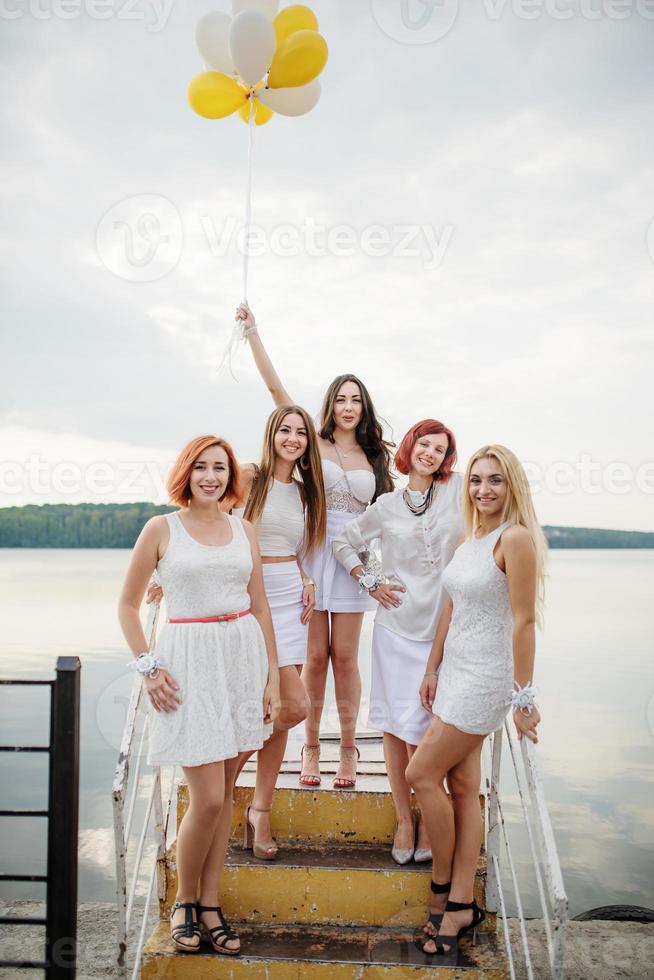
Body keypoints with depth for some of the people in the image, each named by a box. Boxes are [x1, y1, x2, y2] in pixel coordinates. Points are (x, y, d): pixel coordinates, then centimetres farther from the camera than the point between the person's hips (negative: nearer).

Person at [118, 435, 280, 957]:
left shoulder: (244, 531, 9)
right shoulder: (161, 529, -1)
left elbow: (260, 607, 12)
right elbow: (128, 604, 4)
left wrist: (273, 676, 8)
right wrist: (148, 667, -5)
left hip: (244, 658, 4)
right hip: (190, 661, -4)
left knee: (224, 794, 10)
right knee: (208, 799, -5)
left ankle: (210, 903, 25)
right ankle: (184, 901, 20)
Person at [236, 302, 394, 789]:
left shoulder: (373, 455, 12)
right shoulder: (314, 443, 4)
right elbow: (276, 387, -2)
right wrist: (252, 333, -6)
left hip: (353, 558, 2)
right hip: (312, 552, -1)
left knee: (344, 656, 3)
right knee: (315, 656, 2)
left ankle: (348, 748, 15)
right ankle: (311, 747, 17)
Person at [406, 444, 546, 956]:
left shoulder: (516, 538, -15)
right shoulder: (468, 539, 11)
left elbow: (523, 621, -17)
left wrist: (524, 697, -16)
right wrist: (431, 671, 16)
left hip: (487, 678, -8)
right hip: (455, 673, 8)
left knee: (422, 773, -3)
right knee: (463, 787, 10)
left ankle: (442, 885, 18)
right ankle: (460, 905, 20)